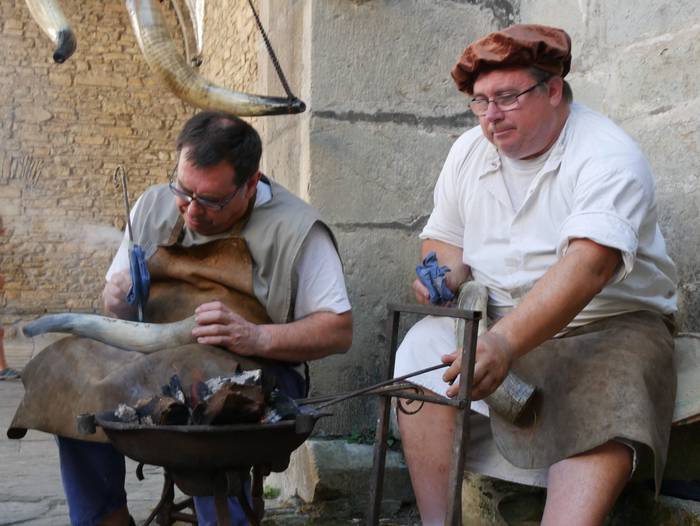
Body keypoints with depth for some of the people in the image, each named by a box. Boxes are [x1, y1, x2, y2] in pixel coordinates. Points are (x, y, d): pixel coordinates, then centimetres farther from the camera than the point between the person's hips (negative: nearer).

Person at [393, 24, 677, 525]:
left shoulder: (608, 155, -15)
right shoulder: (469, 151, 7)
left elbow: (588, 265, -31)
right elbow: (442, 238, 17)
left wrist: (504, 343, -43)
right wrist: (450, 273, -9)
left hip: (609, 322, -4)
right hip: (493, 319, 5)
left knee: (608, 413, -34)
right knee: (423, 349, -23)